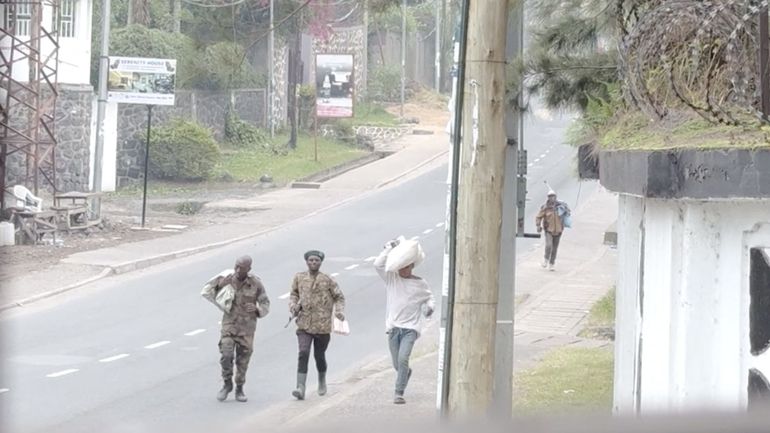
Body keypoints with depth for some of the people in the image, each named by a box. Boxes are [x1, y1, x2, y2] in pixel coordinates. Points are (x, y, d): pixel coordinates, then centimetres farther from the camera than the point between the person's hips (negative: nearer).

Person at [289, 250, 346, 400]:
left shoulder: (327, 280, -1)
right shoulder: (299, 278, 4)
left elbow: (339, 297, 8)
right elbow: (294, 294, 19)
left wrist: (339, 311, -9)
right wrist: (293, 306, 0)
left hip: (323, 325, 0)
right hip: (304, 324, 0)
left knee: (319, 355, 11)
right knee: (303, 353, -16)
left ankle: (322, 381, 40)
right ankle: (301, 388, -19)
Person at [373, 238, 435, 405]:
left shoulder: (420, 284, 3)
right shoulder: (391, 278, 4)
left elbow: (429, 298, 16)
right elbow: (378, 264, -9)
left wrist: (430, 306, -7)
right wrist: (389, 247, -10)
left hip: (410, 328, -2)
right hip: (393, 326, 2)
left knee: (403, 359, -20)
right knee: (397, 364, 10)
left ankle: (399, 393, -18)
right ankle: (406, 373, 45)